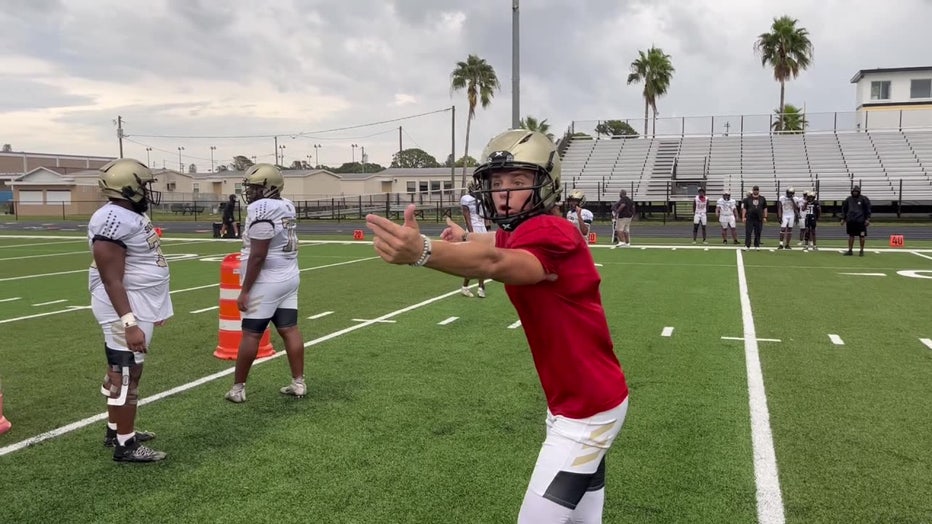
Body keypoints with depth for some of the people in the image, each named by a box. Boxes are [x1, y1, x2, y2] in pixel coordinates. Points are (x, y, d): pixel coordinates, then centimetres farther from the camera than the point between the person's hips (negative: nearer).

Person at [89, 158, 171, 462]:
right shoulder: (113, 221, -22)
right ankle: (125, 445, 10)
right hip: (126, 311, -10)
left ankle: (116, 430, 33)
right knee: (125, 376, -1)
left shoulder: (133, 215, 11)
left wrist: (151, 310, 26)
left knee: (125, 372, 19)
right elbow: (112, 280, -24)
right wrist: (129, 323, -27)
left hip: (139, 308, 11)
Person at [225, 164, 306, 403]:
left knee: (251, 334, 1)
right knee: (290, 330, 9)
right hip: (290, 277, 9)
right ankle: (299, 383, 12)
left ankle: (238, 388, 11)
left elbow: (258, 256, -21)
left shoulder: (262, 210, -19)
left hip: (267, 282, -8)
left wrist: (244, 290, -16)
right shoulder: (287, 206, 9)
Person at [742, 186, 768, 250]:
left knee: (758, 233, 6)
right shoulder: (748, 198, 3)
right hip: (749, 218, -1)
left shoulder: (762, 198, 8)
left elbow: (765, 209, 11)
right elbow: (744, 208, 5)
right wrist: (743, 217, -2)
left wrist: (765, 217, 5)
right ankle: (747, 246, -1)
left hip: (759, 219, 2)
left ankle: (757, 246, 16)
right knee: (748, 233, -4)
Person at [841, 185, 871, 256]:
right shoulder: (848, 199, 10)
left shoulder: (864, 199, -1)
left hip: (860, 221, -3)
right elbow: (844, 209, 16)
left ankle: (862, 251, 10)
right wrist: (843, 219, 10)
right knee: (851, 236, 8)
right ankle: (850, 250, 14)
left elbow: (868, 210, -1)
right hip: (850, 221, 4)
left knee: (862, 236, 0)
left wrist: (867, 219, -7)